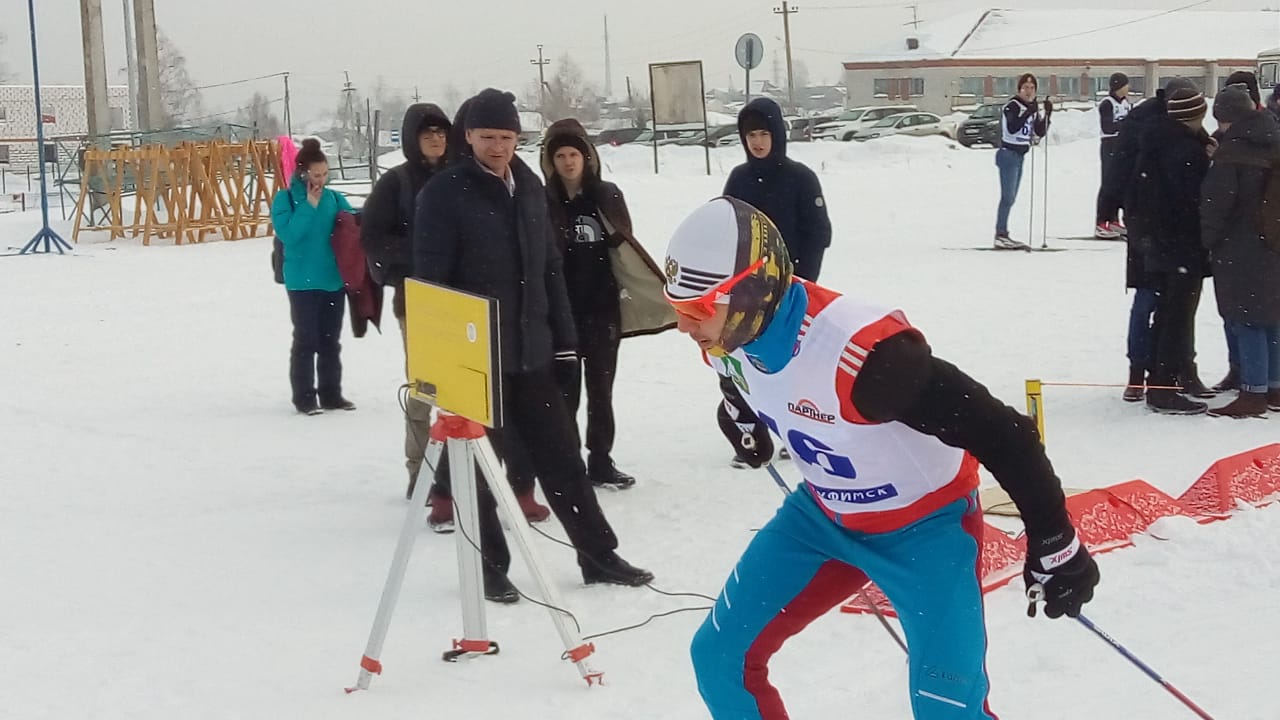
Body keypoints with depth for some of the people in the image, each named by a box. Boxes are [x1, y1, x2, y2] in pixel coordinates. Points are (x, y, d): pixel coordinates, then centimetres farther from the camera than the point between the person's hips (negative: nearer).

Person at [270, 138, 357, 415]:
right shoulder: (285, 199, -6)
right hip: (303, 282, -5)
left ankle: (331, 394, 20)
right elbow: (288, 233, -18)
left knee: (330, 341, 11)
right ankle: (304, 397, 5)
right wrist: (309, 205, -17)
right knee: (306, 340, -2)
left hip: (334, 280, 5)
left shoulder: (334, 198, 7)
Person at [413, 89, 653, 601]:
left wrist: (563, 336, 11)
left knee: (561, 456, 10)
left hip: (530, 350, 6)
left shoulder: (529, 187, 10)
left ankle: (598, 555, 19)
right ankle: (490, 568, 15)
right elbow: (432, 280, -12)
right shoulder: (444, 193, -9)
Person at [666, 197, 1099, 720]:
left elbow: (1000, 433, -31)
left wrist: (1054, 546, -23)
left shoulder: (859, 353, -39)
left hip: (924, 526, -7)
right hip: (822, 516, 7)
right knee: (720, 657, 3)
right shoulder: (731, 331, -16)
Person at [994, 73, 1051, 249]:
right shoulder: (1012, 106, -11)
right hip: (1008, 154, -9)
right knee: (1008, 197, -13)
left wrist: (1047, 114, -2)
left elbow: (1040, 132, 10)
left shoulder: (1033, 108, 12)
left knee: (1010, 198, 10)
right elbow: (1012, 128, -25)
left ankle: (1003, 235, 14)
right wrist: (1028, 113, -30)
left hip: (1020, 156, 9)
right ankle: (1000, 236, -14)